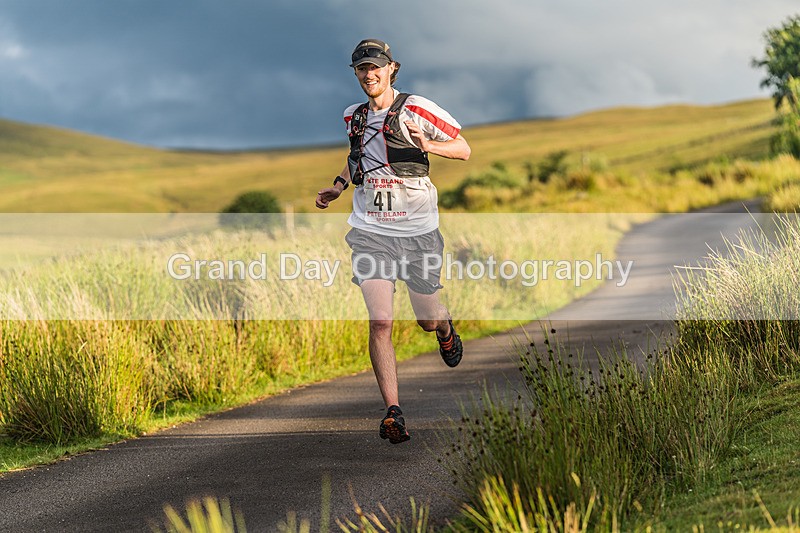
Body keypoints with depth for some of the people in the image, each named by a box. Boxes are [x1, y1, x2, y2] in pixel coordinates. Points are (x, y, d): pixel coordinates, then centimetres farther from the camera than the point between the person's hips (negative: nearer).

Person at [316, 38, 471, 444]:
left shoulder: (414, 108, -7)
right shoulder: (354, 117, 8)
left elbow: (464, 149, -4)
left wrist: (427, 145, -23)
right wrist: (337, 187, 12)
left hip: (418, 229, -2)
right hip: (370, 231, 2)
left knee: (428, 321, 12)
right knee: (380, 322, -14)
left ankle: (445, 329, 51)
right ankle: (393, 411, -13)